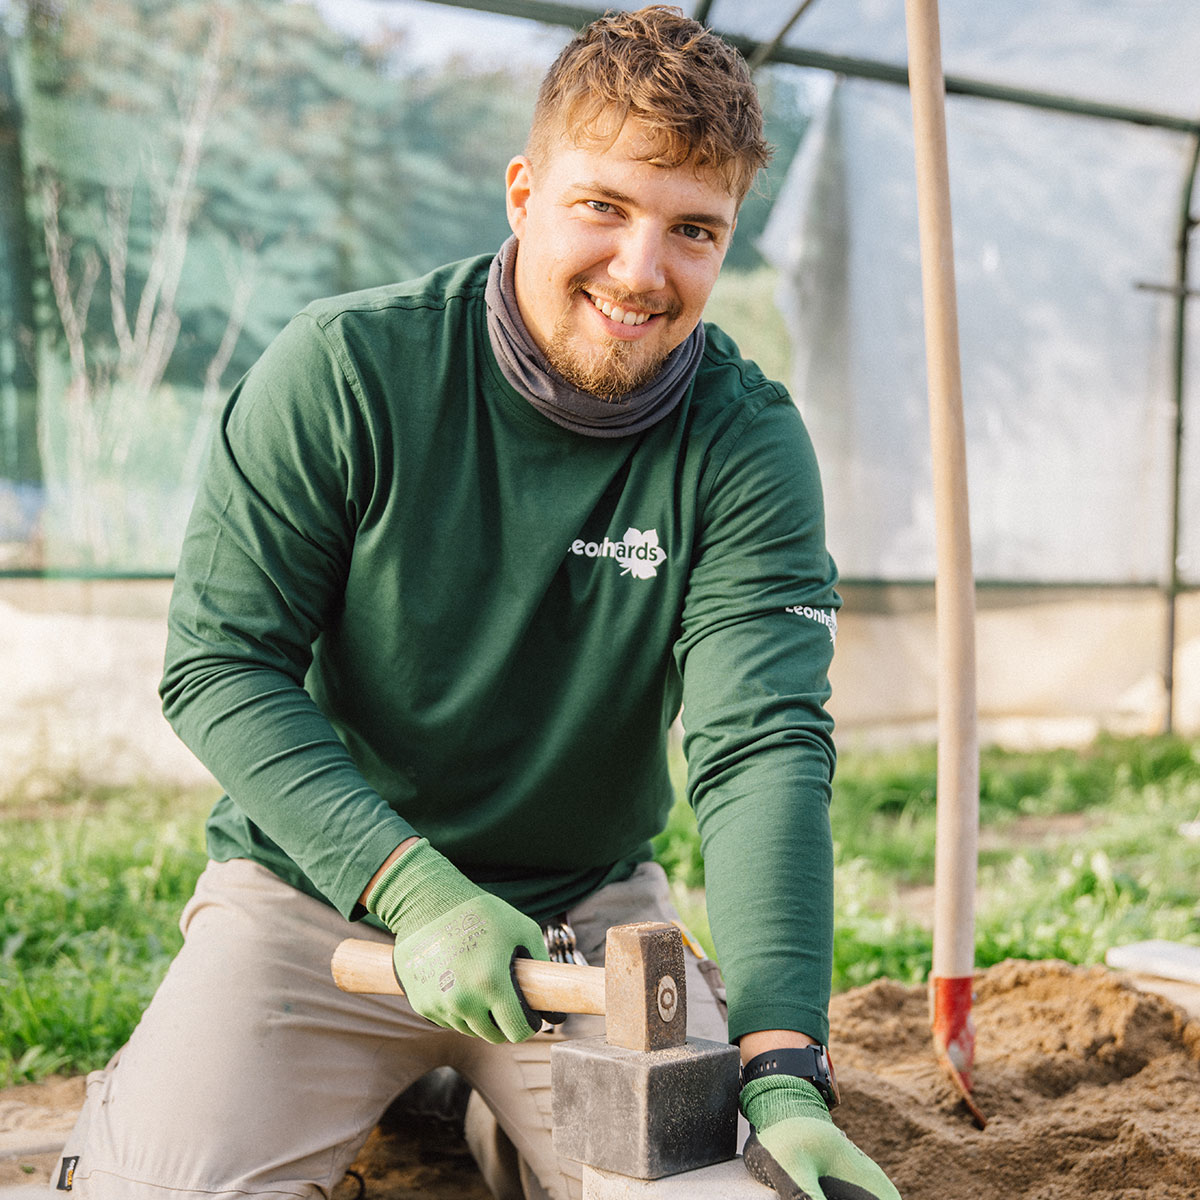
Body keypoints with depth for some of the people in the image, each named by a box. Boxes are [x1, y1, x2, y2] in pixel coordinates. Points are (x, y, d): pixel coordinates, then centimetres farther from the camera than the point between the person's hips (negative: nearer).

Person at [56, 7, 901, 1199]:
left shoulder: (747, 446, -11)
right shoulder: (346, 369, -14)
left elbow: (763, 745, -20)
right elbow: (218, 664, -13)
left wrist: (783, 1068, -33)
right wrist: (412, 884, -25)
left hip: (587, 902, 2)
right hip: (315, 885, -1)